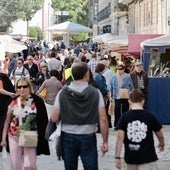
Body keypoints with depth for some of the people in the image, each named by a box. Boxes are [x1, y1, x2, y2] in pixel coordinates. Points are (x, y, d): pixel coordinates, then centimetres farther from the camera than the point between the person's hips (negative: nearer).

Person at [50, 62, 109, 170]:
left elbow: (54, 119, -6)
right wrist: (105, 141, -3)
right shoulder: (95, 93, -8)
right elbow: (103, 120, -10)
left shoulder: (63, 93, -6)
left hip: (68, 137, 2)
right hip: (88, 137, -1)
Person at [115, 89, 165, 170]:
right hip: (146, 156, -2)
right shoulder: (150, 116, -4)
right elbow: (160, 135, 8)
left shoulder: (124, 116, -4)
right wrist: (162, 144, 29)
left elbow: (120, 137, -11)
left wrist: (117, 157, -9)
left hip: (130, 157, 2)